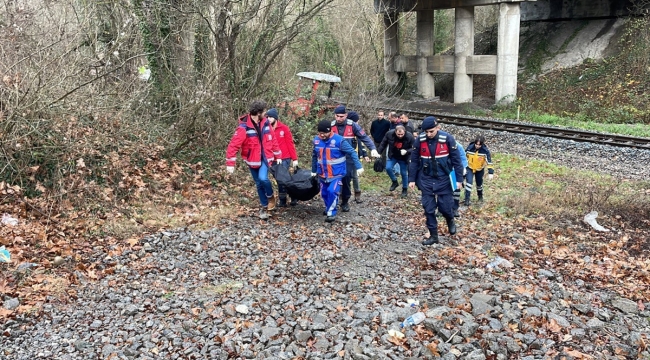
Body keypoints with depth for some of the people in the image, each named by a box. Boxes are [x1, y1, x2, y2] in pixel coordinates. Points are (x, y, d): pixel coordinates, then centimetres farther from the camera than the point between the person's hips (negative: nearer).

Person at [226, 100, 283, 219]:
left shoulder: (265, 123, -2)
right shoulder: (244, 127, -19)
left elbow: (273, 140, 8)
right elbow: (233, 145, -21)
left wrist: (278, 156, 10)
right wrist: (230, 163, -25)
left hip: (265, 158, 2)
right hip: (252, 160, -1)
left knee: (263, 178, -22)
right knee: (259, 184, 8)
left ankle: (270, 196, 8)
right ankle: (264, 207, 27)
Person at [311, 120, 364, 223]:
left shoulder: (339, 140, -18)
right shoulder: (316, 140, -2)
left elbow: (352, 152, -13)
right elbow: (314, 156, 13)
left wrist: (358, 167, -18)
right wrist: (314, 170, 20)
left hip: (336, 173, -5)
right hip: (322, 174, 5)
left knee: (332, 191, -21)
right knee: (324, 193, 14)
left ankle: (331, 212, -5)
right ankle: (328, 208, 40)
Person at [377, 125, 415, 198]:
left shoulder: (410, 137, -27)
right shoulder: (389, 134, -22)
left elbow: (414, 148, -18)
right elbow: (383, 144, -6)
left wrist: (406, 151, -36)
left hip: (403, 158, -2)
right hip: (392, 156, 2)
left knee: (404, 173, 5)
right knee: (388, 168, -16)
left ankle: (405, 189, 25)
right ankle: (395, 182, 11)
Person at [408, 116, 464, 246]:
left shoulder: (447, 139, -13)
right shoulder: (420, 140, -8)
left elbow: (456, 160, -6)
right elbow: (414, 161, 1)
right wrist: (412, 179, 0)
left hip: (444, 180, -2)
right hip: (426, 180, 2)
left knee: (445, 206, 3)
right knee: (428, 209, 4)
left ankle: (450, 221, 38)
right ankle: (433, 235, 19)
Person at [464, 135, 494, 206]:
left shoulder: (485, 151, -23)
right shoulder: (469, 148, -19)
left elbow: (489, 162, -19)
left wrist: (490, 172, -24)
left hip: (480, 169, 0)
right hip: (470, 168, 0)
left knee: (479, 184, 15)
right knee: (469, 182, -15)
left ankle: (480, 196, 42)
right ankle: (467, 199, -11)